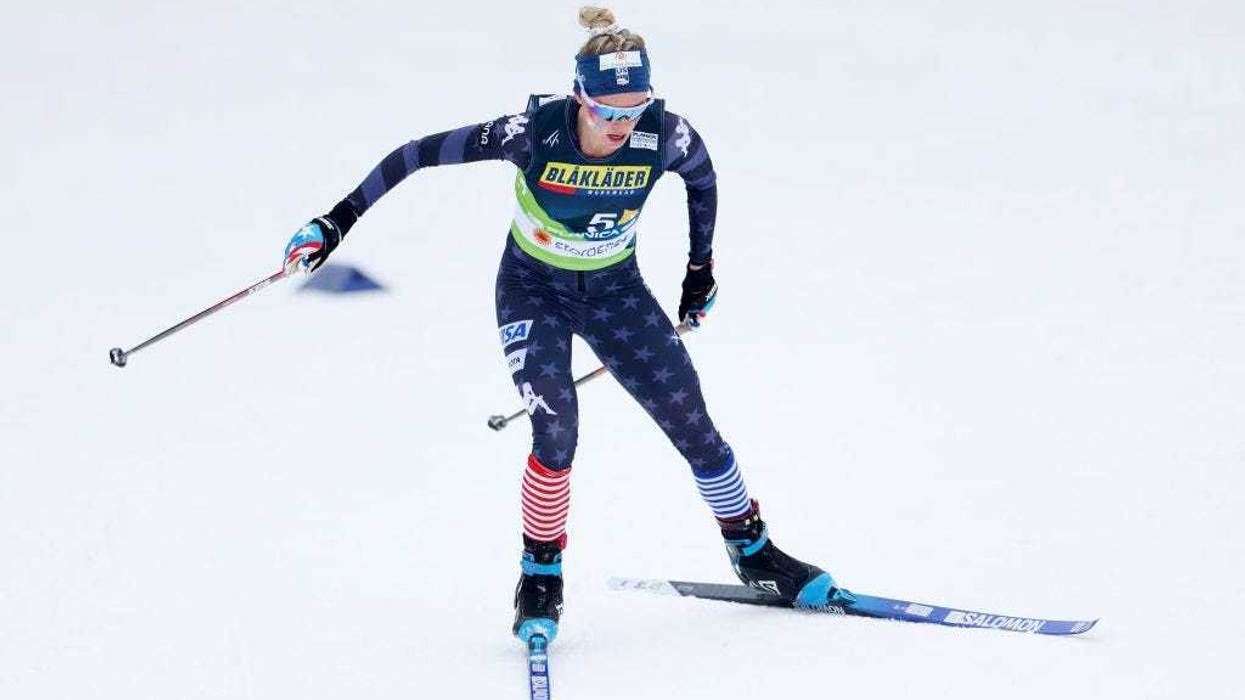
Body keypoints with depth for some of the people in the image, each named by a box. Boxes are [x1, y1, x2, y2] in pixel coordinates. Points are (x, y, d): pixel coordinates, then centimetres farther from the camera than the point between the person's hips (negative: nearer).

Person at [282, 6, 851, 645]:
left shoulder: (665, 135, -24)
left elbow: (702, 177, 1)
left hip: (617, 290, 2)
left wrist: (701, 266, 10)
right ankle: (540, 576, 0)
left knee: (692, 423, 1)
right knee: (557, 430, -21)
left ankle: (753, 551, 23)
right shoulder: (535, 131, -30)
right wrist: (340, 219, -20)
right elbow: (421, 155, -21)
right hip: (534, 289, -2)